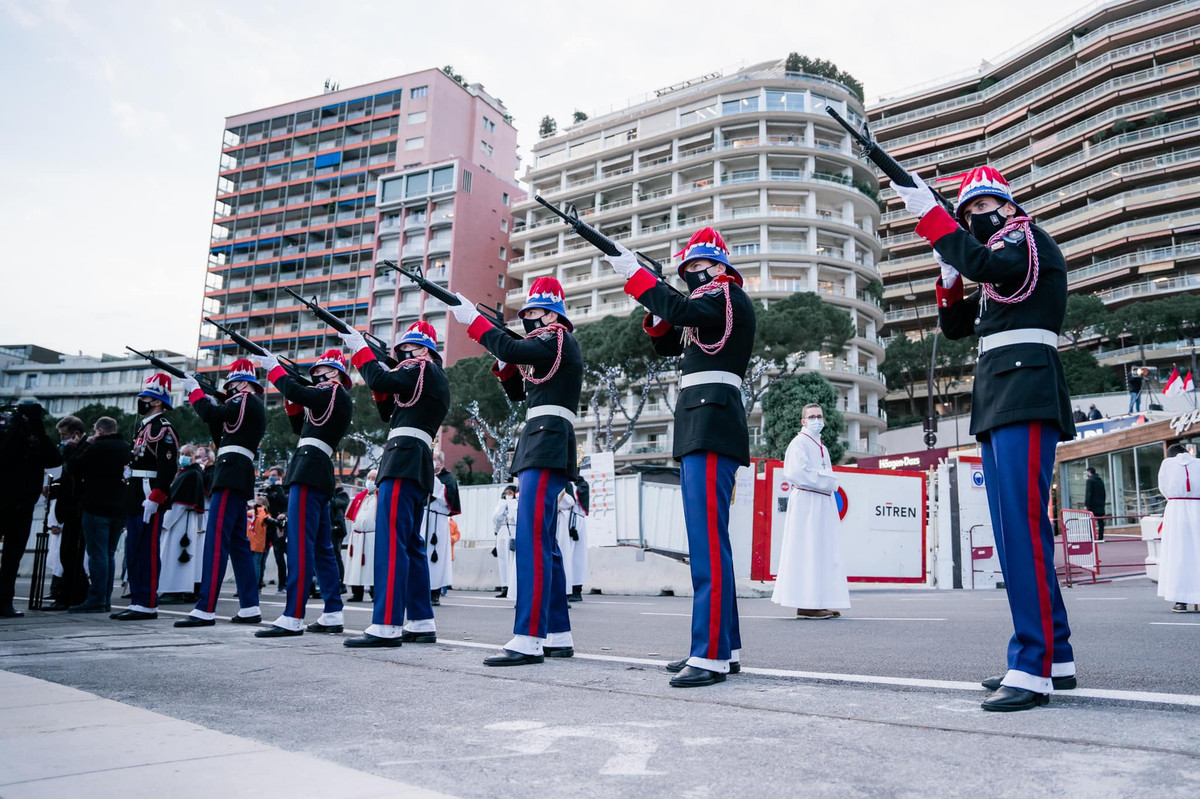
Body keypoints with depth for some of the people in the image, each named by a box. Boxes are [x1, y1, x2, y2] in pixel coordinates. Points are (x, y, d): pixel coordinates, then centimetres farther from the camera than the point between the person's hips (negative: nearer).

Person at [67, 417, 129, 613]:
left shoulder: (97, 447, -10)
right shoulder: (127, 448, 12)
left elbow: (74, 468, -3)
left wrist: (86, 445, 5)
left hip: (96, 507, -7)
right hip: (119, 508, 7)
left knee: (97, 555, -6)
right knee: (109, 554, 11)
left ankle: (96, 600, -6)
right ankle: (106, 600, 14)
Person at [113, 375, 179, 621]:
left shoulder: (163, 429, -11)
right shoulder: (143, 427, 20)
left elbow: (167, 467, -20)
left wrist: (154, 498, -25)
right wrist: (130, 497, 20)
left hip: (149, 500, -10)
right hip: (136, 498, 10)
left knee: (147, 552, -7)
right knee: (133, 552, 12)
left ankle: (148, 604, -4)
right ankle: (137, 601, 19)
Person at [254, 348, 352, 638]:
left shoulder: (335, 393, -4)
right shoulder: (330, 401, 24)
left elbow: (295, 392, -15)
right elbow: (301, 425, 27)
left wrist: (273, 367, -1)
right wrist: (292, 401, 15)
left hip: (310, 469, -11)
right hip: (318, 473, 11)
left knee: (300, 543, -14)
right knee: (322, 546, 10)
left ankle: (293, 618, -17)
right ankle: (333, 615, 13)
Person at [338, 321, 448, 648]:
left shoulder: (425, 371, -3)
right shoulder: (435, 380, 25)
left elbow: (380, 380, -16)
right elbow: (390, 410, 28)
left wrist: (359, 349, -3)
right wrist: (383, 385, 14)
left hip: (404, 457, -11)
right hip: (417, 465, 11)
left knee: (391, 541, -14)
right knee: (410, 543, 11)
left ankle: (386, 626, -17)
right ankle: (421, 623, 14)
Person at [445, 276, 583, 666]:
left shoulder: (560, 339, -3)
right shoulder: (548, 346, 25)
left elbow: (512, 349, -17)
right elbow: (515, 384, 27)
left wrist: (472, 319, -8)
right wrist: (504, 361, 9)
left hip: (548, 441, -11)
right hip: (537, 447, 11)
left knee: (532, 538, -17)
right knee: (544, 542, 10)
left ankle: (528, 640, -20)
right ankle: (559, 636, 15)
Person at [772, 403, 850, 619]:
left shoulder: (822, 448, 22)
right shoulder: (799, 443, -5)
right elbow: (797, 472, -18)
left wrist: (830, 482, 8)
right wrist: (825, 481, -12)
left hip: (823, 504, 9)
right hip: (806, 503, -9)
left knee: (823, 554, 7)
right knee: (807, 551, -10)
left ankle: (819, 601, 11)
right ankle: (805, 604, -10)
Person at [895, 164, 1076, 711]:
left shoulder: (1028, 236, 2)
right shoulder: (995, 270, 27)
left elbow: (987, 265, -19)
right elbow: (954, 325, 24)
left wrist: (930, 215, -17)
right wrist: (950, 276, 9)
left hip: (1026, 393, -10)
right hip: (995, 400, 10)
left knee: (1022, 522, -17)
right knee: (1014, 527, 7)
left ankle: (1033, 668, -18)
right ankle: (1054, 658, 13)